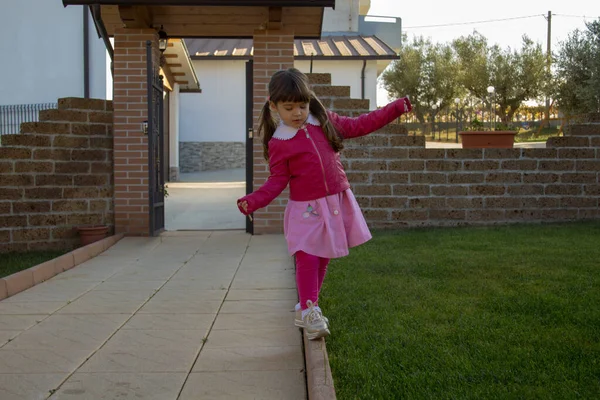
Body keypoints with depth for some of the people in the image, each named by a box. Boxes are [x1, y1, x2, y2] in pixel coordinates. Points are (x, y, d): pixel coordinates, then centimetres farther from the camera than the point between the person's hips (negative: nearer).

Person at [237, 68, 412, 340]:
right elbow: (277, 180, -5)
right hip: (306, 209, -4)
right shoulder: (278, 143, -6)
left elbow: (360, 125, 13)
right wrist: (254, 201, -21)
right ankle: (308, 311, 4)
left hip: (336, 203, 4)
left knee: (323, 259, 12)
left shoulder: (326, 122, 5)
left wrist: (395, 108, 12)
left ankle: (308, 308, 27)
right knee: (307, 259, -12)